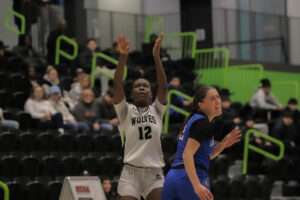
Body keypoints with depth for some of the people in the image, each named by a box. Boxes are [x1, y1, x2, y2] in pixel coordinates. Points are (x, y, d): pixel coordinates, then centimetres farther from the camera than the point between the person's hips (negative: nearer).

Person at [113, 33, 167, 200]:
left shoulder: (157, 110, 12)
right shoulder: (126, 111, 8)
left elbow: (163, 86, -5)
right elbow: (117, 85, -7)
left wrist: (156, 56, -18)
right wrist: (123, 56, -22)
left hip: (155, 173, 2)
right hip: (131, 170, -2)